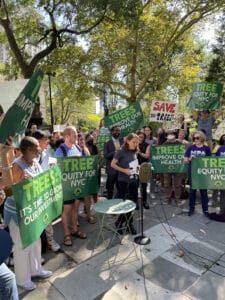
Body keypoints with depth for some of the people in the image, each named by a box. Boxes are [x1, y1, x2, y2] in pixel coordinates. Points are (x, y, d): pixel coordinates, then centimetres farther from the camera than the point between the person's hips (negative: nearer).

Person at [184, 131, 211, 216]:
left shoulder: (206, 148, 0)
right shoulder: (190, 147, 1)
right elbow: (185, 160, 2)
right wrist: (190, 159, -17)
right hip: (192, 172, 1)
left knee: (203, 191, 8)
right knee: (192, 190, 10)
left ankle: (205, 209, 21)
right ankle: (191, 208, 23)